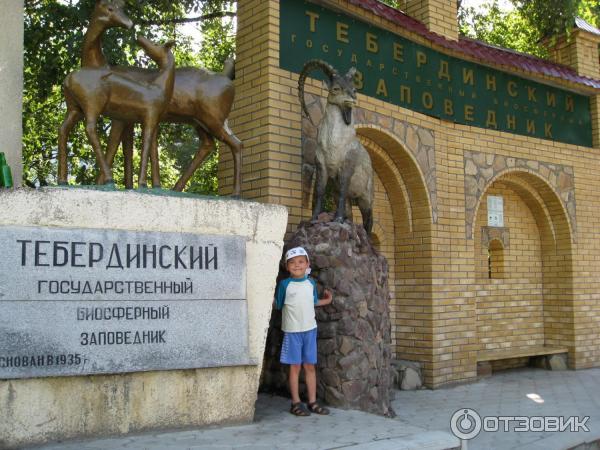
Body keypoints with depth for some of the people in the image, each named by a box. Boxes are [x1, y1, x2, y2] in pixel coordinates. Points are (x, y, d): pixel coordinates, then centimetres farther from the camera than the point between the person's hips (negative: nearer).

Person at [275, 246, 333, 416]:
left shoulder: (311, 283, 6)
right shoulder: (284, 284, -5)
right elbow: (278, 305, -1)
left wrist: (325, 301, 12)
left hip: (310, 329, 4)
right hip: (292, 330, -4)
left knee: (310, 366, 9)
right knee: (295, 366, 2)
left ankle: (312, 402, 16)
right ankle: (296, 402, 10)